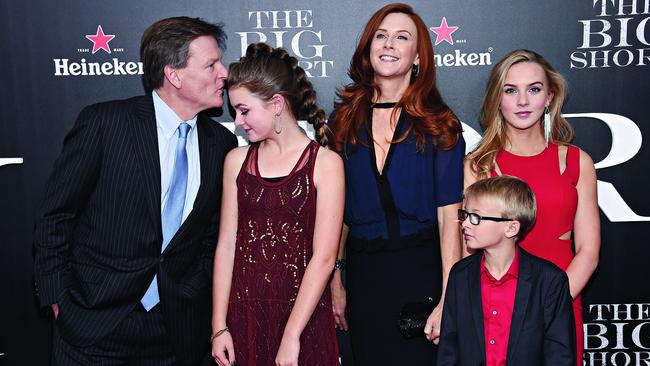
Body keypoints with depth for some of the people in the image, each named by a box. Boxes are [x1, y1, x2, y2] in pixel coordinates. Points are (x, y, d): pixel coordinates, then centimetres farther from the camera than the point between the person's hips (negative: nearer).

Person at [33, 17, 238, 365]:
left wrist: (206, 302, 5)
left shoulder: (221, 143, 1)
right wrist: (58, 297, -5)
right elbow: (55, 216, -5)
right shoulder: (103, 122, -11)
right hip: (95, 322, -3)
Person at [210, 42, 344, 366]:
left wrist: (291, 336, -14)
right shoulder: (237, 161, 4)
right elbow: (226, 246, 2)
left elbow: (323, 258, -11)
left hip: (302, 316, -3)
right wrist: (219, 327, -2)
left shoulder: (325, 163, -7)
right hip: (243, 314, 3)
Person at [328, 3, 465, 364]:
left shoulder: (439, 124, -3)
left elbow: (449, 215, -9)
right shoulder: (345, 118, 4)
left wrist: (448, 300, -15)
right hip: (363, 273, 3)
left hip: (423, 270, -2)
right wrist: (336, 282, 2)